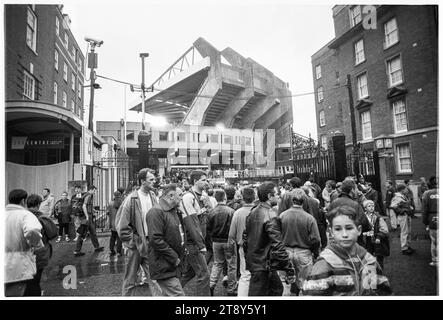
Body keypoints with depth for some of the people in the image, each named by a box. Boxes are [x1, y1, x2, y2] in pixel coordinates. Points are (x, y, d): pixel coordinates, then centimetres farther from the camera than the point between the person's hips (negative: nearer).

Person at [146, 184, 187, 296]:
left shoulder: (174, 211, 16)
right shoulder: (156, 212, -16)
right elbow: (156, 239, -24)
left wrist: (180, 255, 14)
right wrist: (174, 258, -18)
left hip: (173, 265, 9)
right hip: (164, 267, -9)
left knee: (168, 294, 16)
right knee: (178, 295, -8)